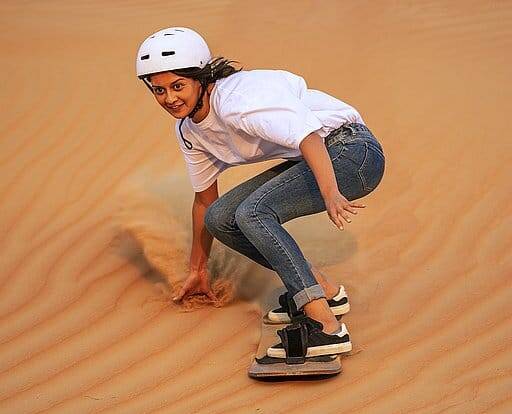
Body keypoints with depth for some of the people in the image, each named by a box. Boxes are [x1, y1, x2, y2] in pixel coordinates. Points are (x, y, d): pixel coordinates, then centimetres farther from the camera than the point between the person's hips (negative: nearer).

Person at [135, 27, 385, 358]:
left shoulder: (236, 101, -24)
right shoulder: (188, 131, 5)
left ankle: (326, 327, -32)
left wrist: (330, 195, -52)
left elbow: (308, 136, -37)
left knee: (252, 212, -27)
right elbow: (205, 199, 18)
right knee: (220, 219, 1)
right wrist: (198, 269, 25)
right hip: (306, 163, 10)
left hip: (353, 150, -9)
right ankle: (325, 292, 5)